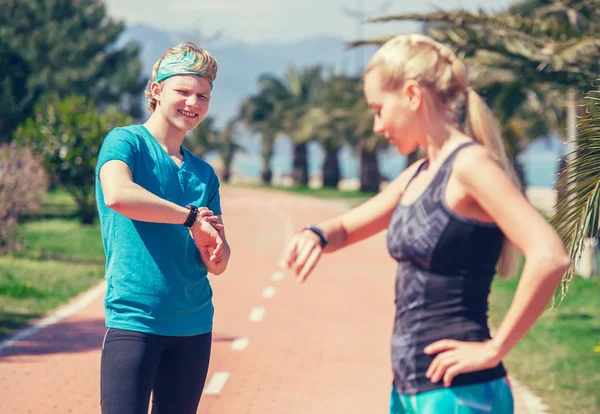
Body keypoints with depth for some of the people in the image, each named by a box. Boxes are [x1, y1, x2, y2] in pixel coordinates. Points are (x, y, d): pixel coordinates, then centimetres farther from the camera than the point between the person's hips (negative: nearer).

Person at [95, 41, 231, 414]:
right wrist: (192, 217, -17)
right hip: (134, 320, -6)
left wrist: (213, 249, -10)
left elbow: (219, 265, 14)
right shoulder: (126, 142, -1)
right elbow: (117, 194, -24)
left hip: (194, 325, 6)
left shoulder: (204, 173, 15)